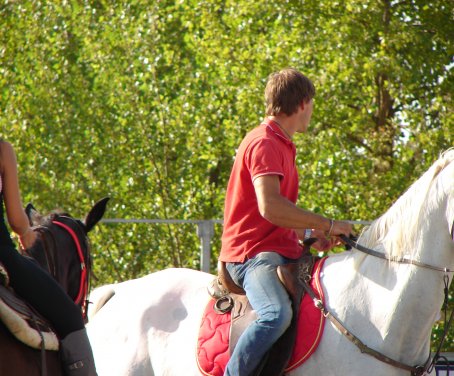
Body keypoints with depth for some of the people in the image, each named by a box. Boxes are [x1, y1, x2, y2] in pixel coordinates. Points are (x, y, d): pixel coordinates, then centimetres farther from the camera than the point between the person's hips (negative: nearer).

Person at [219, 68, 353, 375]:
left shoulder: (282, 145, 22)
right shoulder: (264, 143, -11)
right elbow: (270, 207, -24)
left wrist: (311, 235, 13)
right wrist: (326, 225, -16)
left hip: (282, 252, 11)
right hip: (254, 254, -11)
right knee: (277, 314, -36)